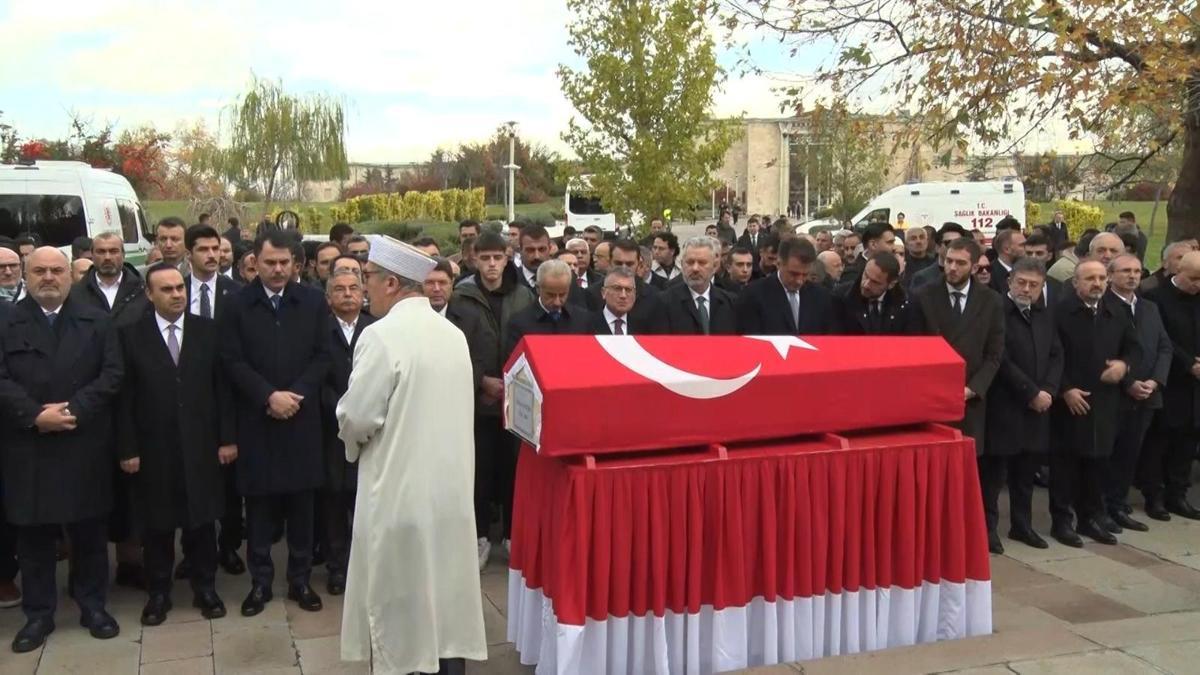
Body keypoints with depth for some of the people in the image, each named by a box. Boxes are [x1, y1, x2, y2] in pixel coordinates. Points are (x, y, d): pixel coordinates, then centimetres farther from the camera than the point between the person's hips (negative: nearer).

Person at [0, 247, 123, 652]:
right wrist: (35, 415, -17)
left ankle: (94, 606, 22)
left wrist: (74, 409, -15)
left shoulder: (96, 322, 6)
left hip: (84, 446, 0)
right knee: (33, 535, 8)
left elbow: (112, 374, -3)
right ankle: (38, 614, 20)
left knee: (88, 532, 9)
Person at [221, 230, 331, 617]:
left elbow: (322, 356, 2)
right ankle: (260, 581, 17)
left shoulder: (313, 302, 4)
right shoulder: (238, 304, 1)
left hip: (302, 418, 1)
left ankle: (301, 580, 18)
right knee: (259, 504, 6)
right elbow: (233, 360, -4)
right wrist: (269, 396, -14)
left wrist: (296, 395, -11)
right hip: (256, 421, -1)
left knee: (301, 503, 7)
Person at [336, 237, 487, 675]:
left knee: (397, 605, 6)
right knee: (444, 596, 15)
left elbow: (357, 417, -16)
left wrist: (353, 444, 5)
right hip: (450, 486, 7)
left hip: (400, 490, -7)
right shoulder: (453, 333, 5)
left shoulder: (382, 335, -16)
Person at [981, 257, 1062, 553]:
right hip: (1002, 406, -6)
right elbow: (1001, 360, -15)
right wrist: (1032, 393, -13)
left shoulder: (1046, 316, 14)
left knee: (1026, 471, 14)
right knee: (993, 471, 1)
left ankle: (1022, 525, 25)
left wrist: (1048, 391, -5)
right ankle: (988, 527, 10)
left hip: (1037, 406, 7)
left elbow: (1056, 356, 11)